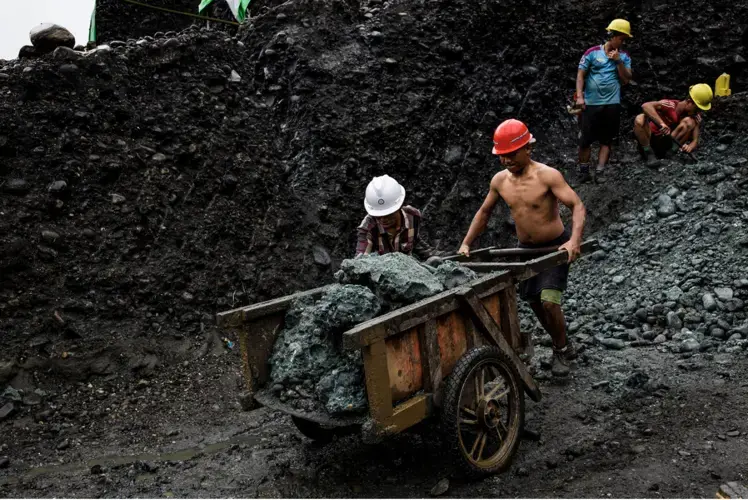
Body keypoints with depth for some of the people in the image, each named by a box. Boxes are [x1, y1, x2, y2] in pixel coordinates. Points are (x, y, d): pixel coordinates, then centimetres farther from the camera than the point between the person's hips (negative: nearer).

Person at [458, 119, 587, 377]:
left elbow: (577, 205, -26)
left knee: (548, 301, -16)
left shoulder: (547, 176, -20)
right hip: (526, 249, 6)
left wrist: (574, 240, -42)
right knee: (534, 303, 10)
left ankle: (561, 351, 9)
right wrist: (466, 243, 4)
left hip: (555, 247, -6)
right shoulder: (499, 180, -3)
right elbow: (484, 212, 11)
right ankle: (564, 345, 34)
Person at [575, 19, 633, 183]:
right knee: (585, 139, 0)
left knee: (606, 140, 3)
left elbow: (626, 79, 2)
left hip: (612, 104, 3)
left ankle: (599, 173, 7)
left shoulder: (624, 56, 8)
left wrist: (618, 61, -9)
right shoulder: (592, 52, -1)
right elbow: (580, 75, -2)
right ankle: (584, 171, 12)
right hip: (590, 103, -3)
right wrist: (579, 96, -11)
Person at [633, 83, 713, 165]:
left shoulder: (696, 117, -5)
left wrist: (690, 147, -33)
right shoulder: (670, 105, -20)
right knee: (640, 119, -33)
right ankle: (649, 154, -23)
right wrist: (661, 123, -46)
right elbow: (645, 106, -35)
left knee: (690, 122, -18)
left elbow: (695, 140, -9)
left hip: (667, 145, 3)